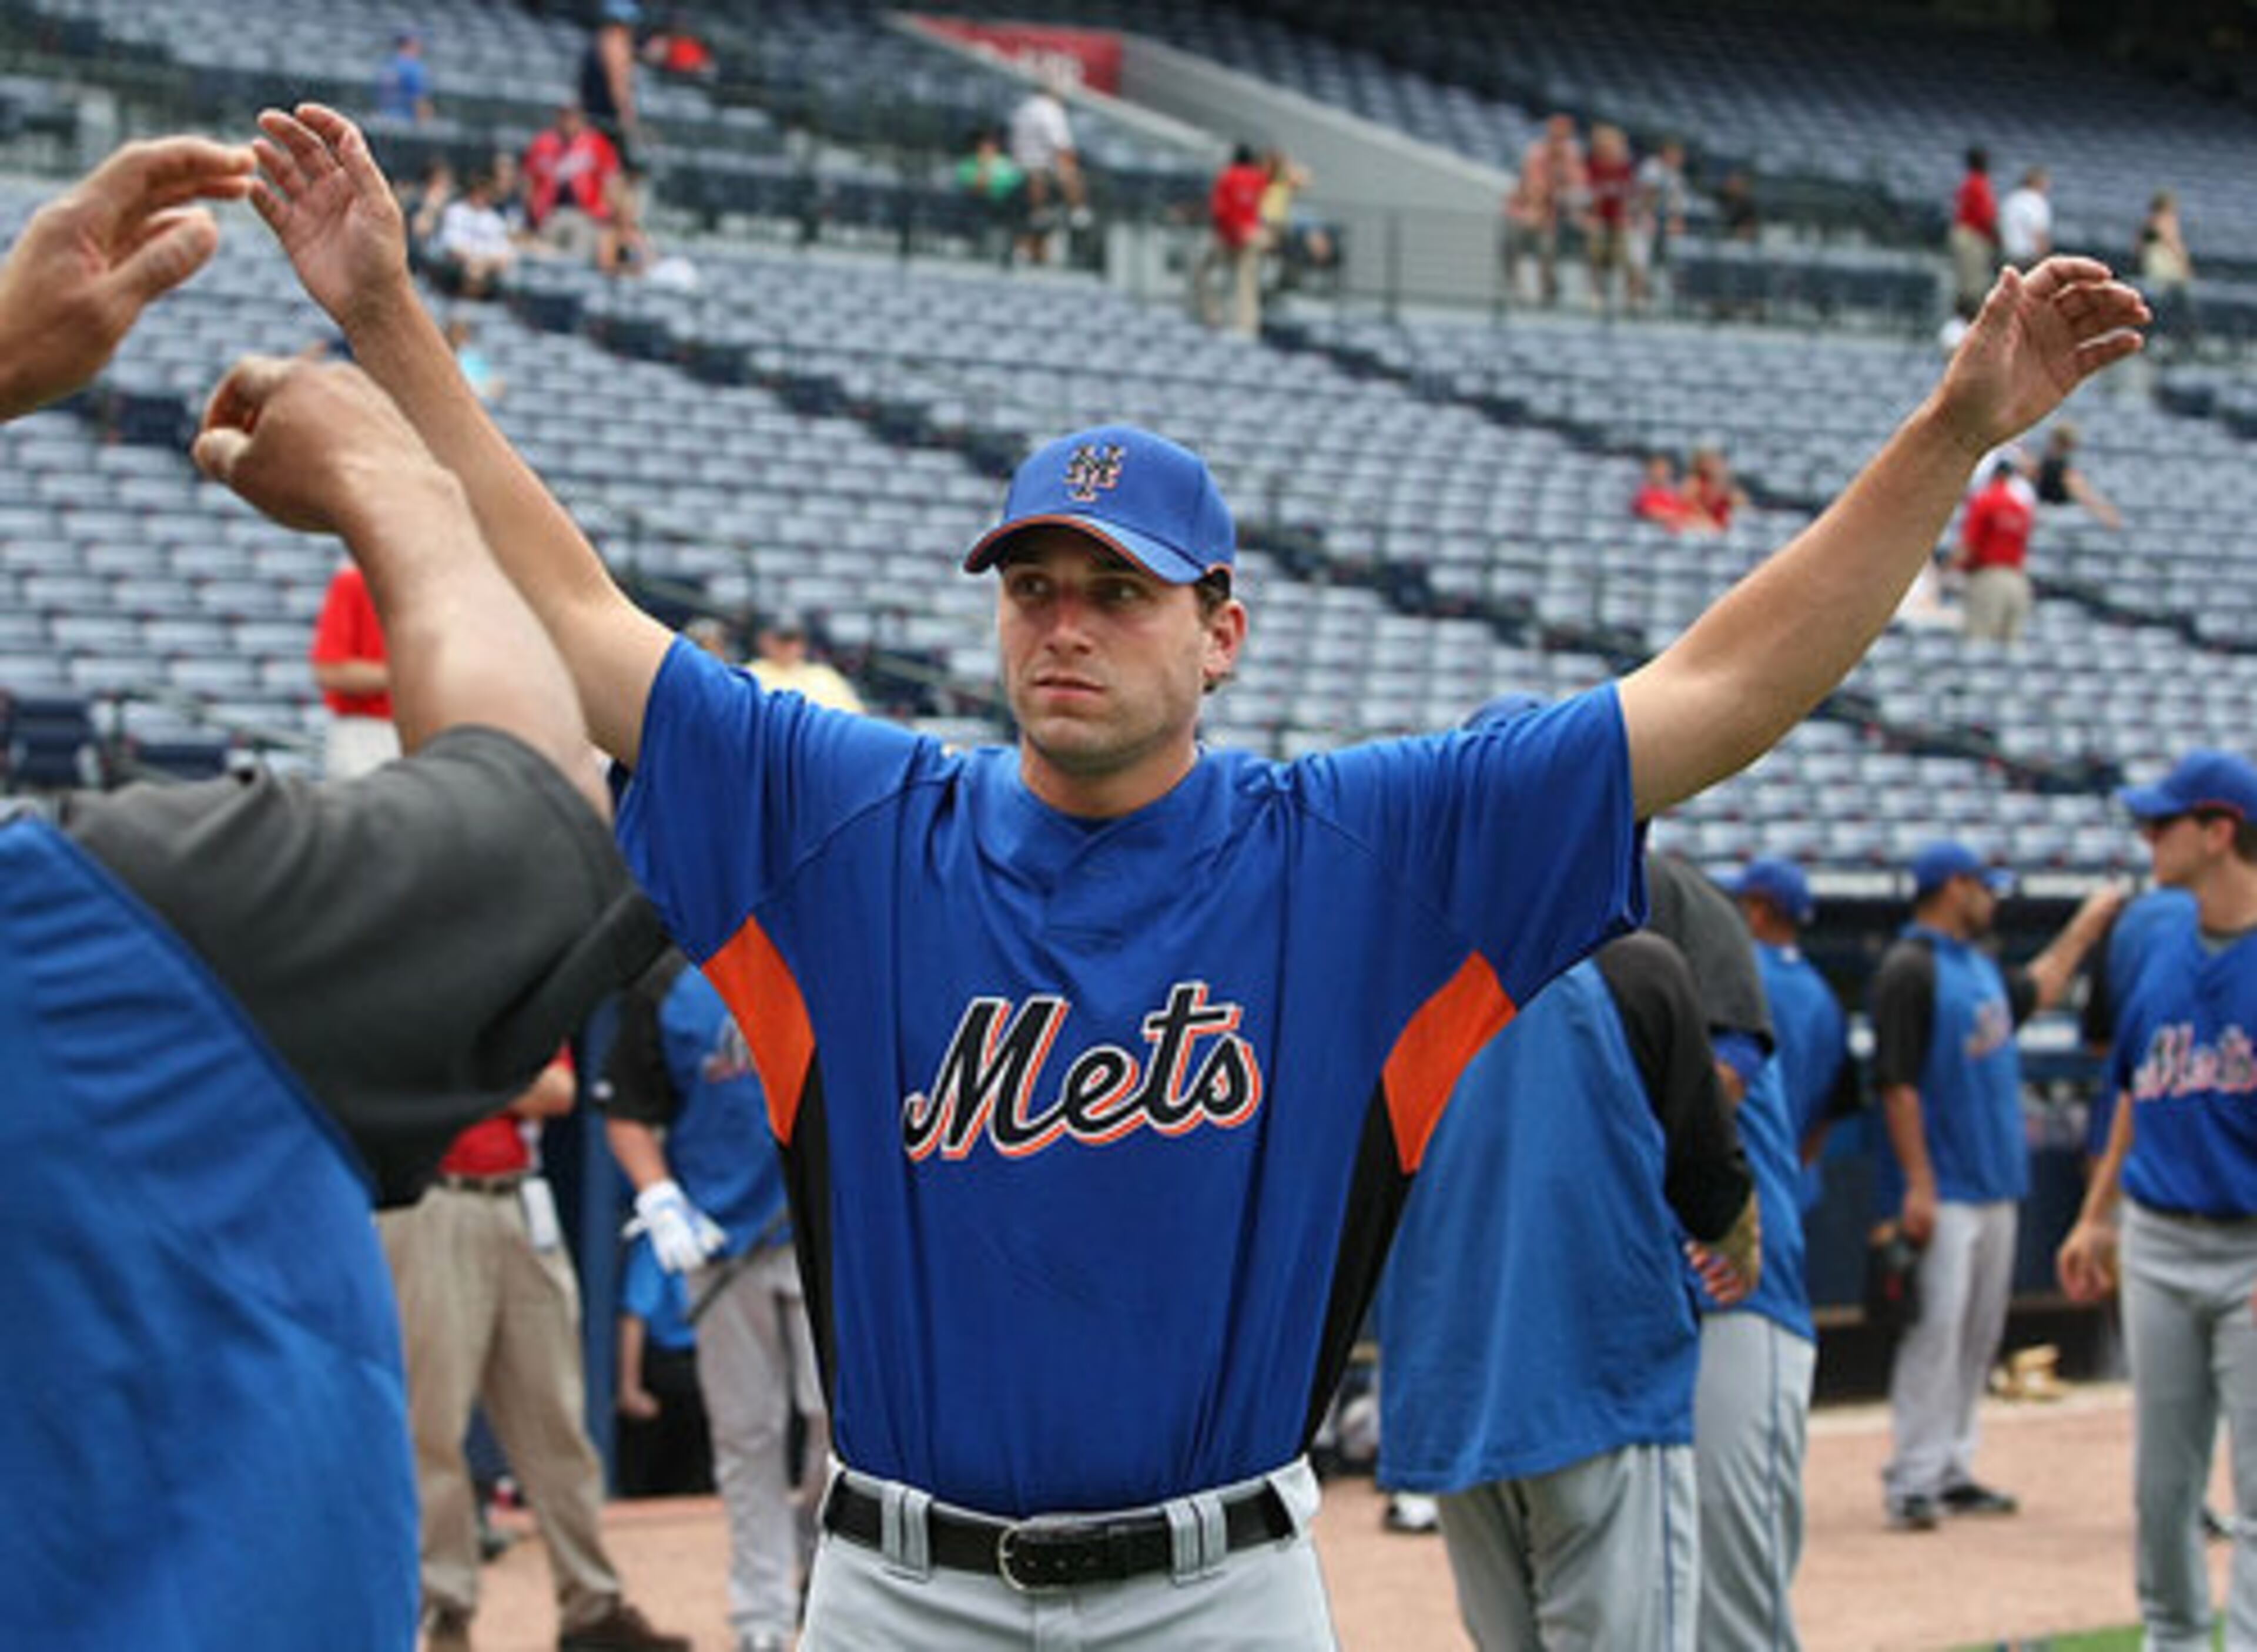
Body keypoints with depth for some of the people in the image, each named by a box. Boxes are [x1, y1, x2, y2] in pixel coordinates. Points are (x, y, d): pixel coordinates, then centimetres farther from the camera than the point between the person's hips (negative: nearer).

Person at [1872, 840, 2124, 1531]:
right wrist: (1917, 1185, -21)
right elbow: (1896, 1083, -17)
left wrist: (2085, 926, 39)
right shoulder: (1909, 970, -12)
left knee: (1979, 1333, 11)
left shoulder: (1979, 965, 15)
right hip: (1944, 1189, -9)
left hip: (1997, 1183, 9)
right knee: (1936, 1328, -12)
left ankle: (1952, 1471, 17)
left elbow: (2035, 991, 38)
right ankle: (1913, 1480, -11)